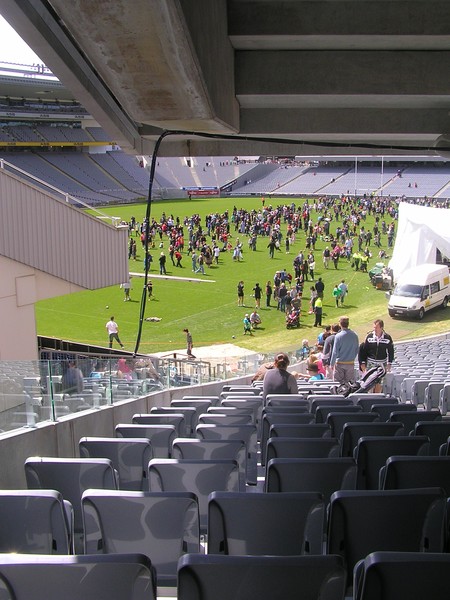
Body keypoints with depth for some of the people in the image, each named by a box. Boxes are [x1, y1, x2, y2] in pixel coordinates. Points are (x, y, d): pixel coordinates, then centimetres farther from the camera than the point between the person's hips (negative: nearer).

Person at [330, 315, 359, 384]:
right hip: (351, 363, 4)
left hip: (340, 363, -4)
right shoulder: (354, 335, -2)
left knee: (338, 383, 5)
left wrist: (332, 363, -1)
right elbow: (357, 349, 8)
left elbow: (335, 351, -11)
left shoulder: (338, 336, -14)